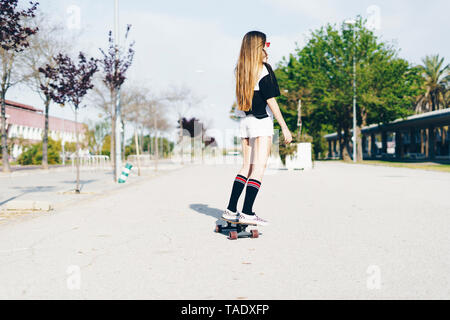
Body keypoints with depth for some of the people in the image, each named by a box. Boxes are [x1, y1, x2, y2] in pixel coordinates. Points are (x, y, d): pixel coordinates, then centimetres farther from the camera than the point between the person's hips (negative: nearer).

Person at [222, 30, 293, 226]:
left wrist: (262, 62, 24)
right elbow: (271, 100, -12)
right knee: (259, 167, -6)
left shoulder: (239, 69, 9)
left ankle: (231, 210, 9)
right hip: (262, 122, -7)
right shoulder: (264, 70, -10)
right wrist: (284, 127, -10)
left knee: (247, 166, 12)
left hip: (244, 121, 7)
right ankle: (247, 213, -11)